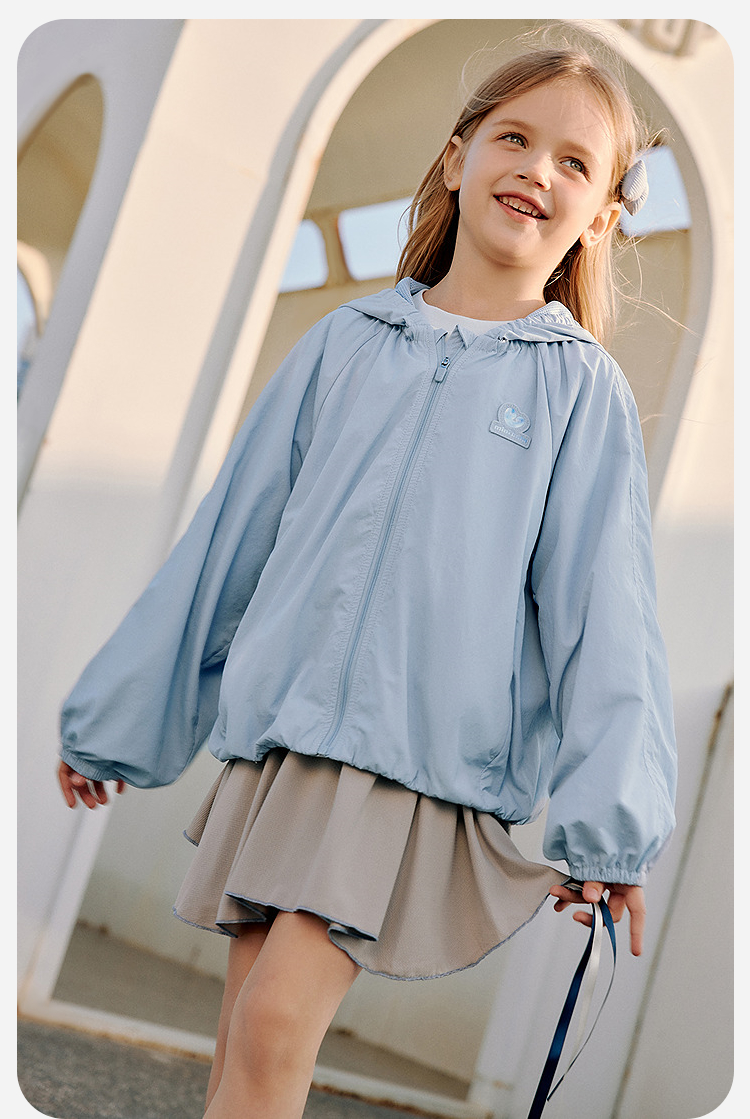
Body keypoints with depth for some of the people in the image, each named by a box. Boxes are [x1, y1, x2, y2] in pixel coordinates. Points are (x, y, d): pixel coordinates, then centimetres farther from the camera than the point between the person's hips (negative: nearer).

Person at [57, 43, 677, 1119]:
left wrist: (607, 821, -12)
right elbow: (228, 538, 15)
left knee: (275, 1025, -16)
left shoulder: (583, 387, 4)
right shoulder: (346, 342, 11)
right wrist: (117, 722, 17)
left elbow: (602, 603, -1)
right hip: (278, 731, 4)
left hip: (427, 756, -3)